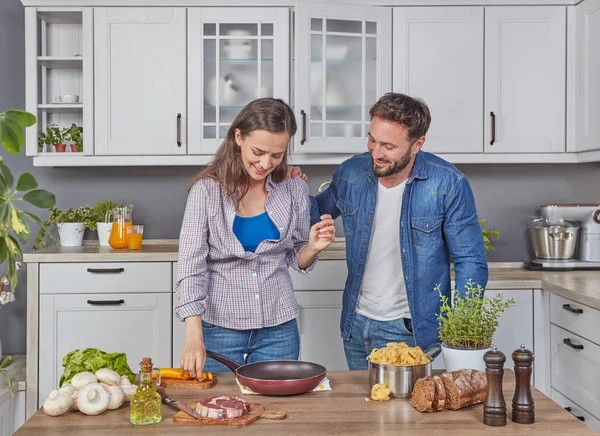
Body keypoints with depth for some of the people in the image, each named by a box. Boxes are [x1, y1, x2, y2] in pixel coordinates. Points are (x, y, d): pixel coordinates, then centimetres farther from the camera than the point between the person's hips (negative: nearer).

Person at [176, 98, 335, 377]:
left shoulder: (294, 190, -2)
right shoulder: (207, 189, -11)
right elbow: (190, 265, -15)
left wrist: (313, 247, -14)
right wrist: (193, 338, -25)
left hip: (278, 328, 2)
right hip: (219, 327, -2)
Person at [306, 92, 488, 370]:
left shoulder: (448, 185, -17)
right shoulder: (351, 173, -5)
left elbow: (470, 263, -12)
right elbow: (321, 211, 15)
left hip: (408, 329, -4)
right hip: (355, 325, 5)